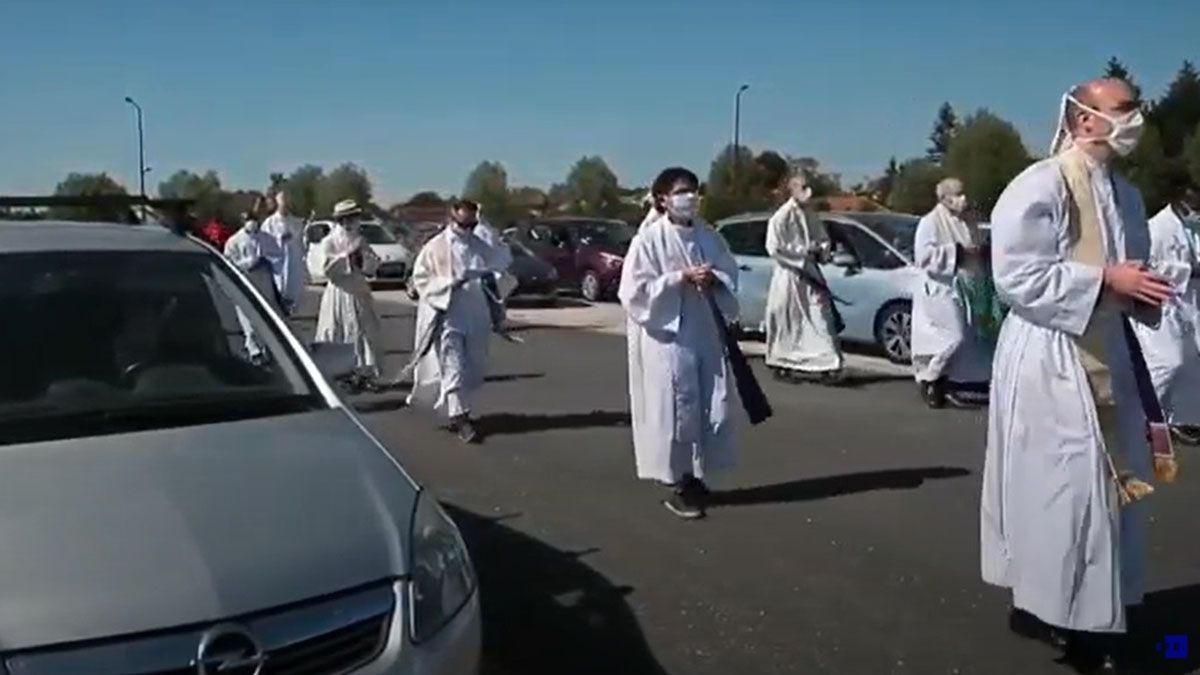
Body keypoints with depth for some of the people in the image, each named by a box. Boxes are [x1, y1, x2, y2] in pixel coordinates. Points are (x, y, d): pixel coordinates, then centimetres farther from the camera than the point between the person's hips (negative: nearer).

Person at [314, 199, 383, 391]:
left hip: (359, 293, 5)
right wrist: (346, 255, -17)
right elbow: (328, 269, -14)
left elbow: (371, 268, 12)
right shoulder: (329, 242, -3)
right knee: (338, 335, -4)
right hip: (339, 294, -5)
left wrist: (364, 256, -7)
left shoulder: (360, 241, 11)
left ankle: (363, 373, 7)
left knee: (365, 332, 1)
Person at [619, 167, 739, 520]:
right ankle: (678, 486, 10)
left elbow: (731, 275, 12)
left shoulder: (708, 235, 8)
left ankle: (695, 477, 25)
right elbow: (635, 291, -12)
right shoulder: (648, 239, -8)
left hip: (708, 334, 6)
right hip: (667, 337, -6)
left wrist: (714, 280, -11)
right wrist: (680, 278, -18)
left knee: (713, 407, 8)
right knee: (676, 410, -3)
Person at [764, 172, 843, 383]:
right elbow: (774, 249, -14)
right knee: (787, 323, 4)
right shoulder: (781, 217, -9)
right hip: (788, 275, -5)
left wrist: (820, 250, -5)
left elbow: (825, 241, 18)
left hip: (810, 274, 5)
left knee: (820, 319, -3)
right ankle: (782, 365, 18)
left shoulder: (811, 218, 10)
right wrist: (803, 251, -15)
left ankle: (828, 365, -5)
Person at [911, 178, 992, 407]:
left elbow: (975, 256, 26)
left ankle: (948, 386, 15)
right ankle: (928, 380, 0)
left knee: (965, 340, 6)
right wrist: (957, 252, -19)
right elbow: (924, 255, -19)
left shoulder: (965, 224, 15)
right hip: (939, 290, -8)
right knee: (952, 338, -15)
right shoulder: (930, 222, -8)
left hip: (962, 289, 8)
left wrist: (983, 253, 3)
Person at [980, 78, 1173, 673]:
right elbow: (1017, 277, -19)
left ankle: (1089, 609, 28)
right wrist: (1104, 280, -21)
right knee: (1063, 485, -5)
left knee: (1111, 482, 13)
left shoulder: (1126, 195, 12)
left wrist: (1141, 293, 0)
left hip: (1105, 353, 9)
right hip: (1049, 359, -9)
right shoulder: (1040, 187, -13)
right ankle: (1043, 605, 10)